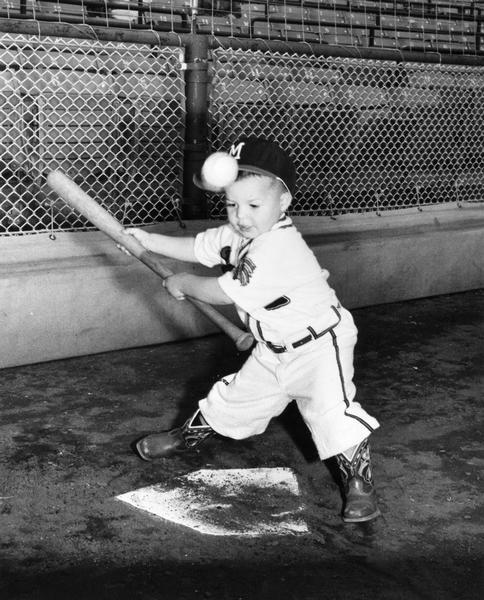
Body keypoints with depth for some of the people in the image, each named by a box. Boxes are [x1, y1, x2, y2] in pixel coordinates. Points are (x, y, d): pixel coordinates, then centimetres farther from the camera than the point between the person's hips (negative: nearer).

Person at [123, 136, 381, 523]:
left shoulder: (276, 249, -33)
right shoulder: (240, 234, -4)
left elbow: (224, 293, -27)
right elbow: (197, 247, 13)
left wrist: (183, 283, -11)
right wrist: (148, 240, 8)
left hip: (318, 344, -8)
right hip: (275, 350, 8)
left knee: (332, 409, -21)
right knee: (234, 397, 19)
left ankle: (359, 481, -6)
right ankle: (188, 436, 38)